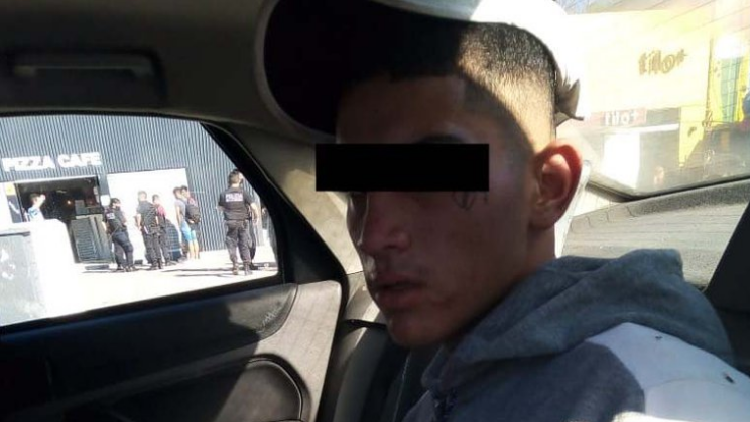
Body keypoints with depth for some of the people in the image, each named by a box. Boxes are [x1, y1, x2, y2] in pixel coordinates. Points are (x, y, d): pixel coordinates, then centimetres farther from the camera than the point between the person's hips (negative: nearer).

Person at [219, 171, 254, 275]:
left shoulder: (224, 194, -1)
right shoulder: (243, 192, -5)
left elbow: (220, 208, 10)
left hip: (230, 222, 0)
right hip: (242, 222, 0)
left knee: (232, 244, 10)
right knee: (244, 245, 7)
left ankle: (235, 266, 3)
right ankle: (246, 267, 8)